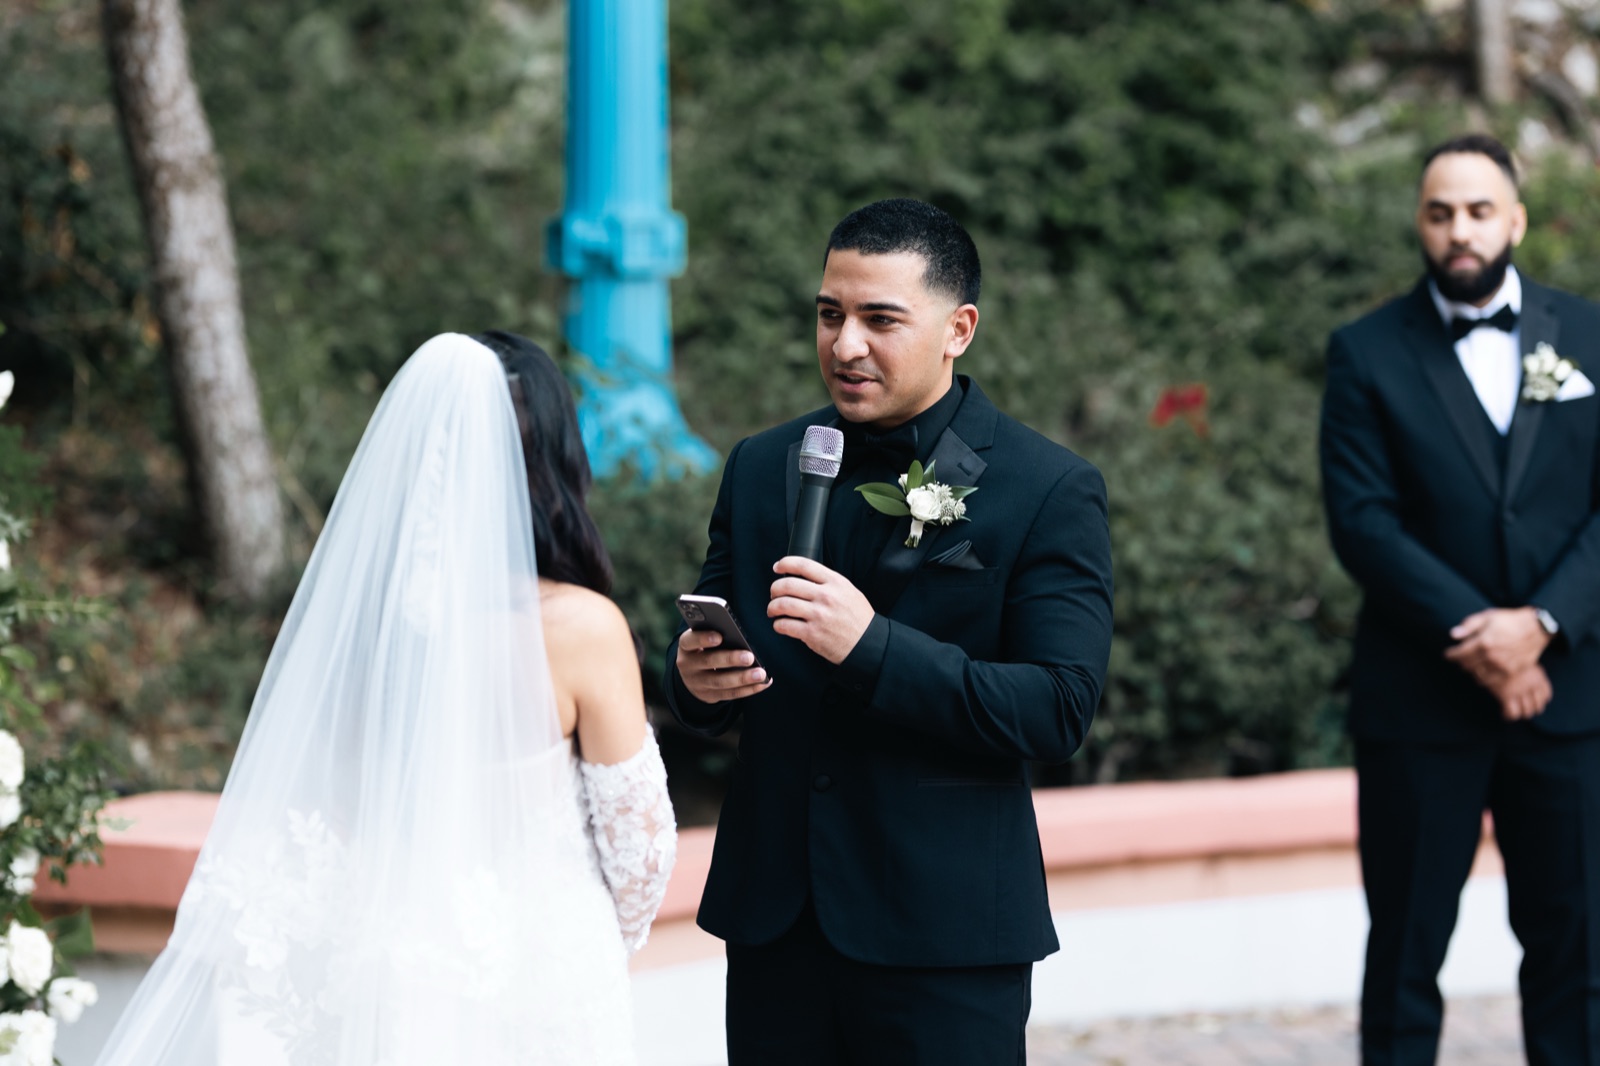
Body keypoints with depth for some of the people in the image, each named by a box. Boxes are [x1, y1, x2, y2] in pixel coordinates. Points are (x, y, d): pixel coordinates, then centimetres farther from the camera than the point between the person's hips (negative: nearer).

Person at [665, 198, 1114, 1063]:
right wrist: (694, 677, -11)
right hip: (773, 923, 4)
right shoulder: (759, 468, 9)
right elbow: (704, 684, 14)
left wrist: (872, 647, -24)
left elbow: (1058, 713, -14)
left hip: (944, 936, -4)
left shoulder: (1049, 491, -6)